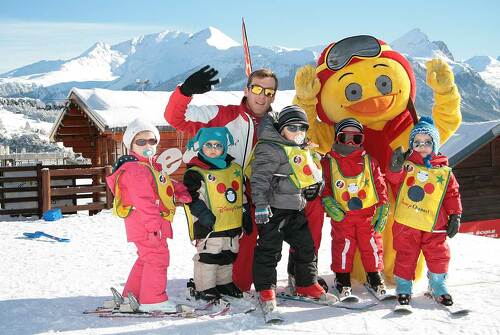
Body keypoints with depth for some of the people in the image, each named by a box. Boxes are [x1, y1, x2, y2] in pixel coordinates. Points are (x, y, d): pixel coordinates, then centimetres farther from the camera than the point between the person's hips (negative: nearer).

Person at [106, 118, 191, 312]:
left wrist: (180, 191, 6)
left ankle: (131, 295, 28)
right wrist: (154, 224, -27)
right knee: (157, 257, -8)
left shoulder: (151, 167, 19)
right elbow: (143, 201, -24)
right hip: (146, 225, -11)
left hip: (154, 224, 11)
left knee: (146, 258, 19)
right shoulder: (135, 169, -16)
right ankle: (153, 300, -3)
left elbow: (165, 184, 26)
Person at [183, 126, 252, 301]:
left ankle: (224, 282, 33)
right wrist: (202, 212, -24)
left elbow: (242, 195, 18)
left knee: (228, 256, 18)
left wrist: (246, 215, 16)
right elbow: (192, 197, -14)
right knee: (208, 256, -3)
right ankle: (204, 288, 8)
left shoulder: (235, 169, 11)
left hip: (232, 225, 7)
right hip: (209, 226, -6)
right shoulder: (195, 172, -9)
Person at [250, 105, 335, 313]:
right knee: (269, 248, -3)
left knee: (306, 246, 13)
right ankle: (266, 289, 6)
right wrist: (260, 204, -26)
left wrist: (317, 183, 14)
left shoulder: (304, 150, 16)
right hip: (274, 208, -8)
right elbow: (259, 177, -19)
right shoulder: (270, 148, -13)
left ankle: (307, 284, 27)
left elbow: (313, 173, 32)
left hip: (297, 209, 8)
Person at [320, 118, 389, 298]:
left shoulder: (369, 161, 6)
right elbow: (323, 186, 5)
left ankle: (374, 275, 22)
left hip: (368, 214, 1)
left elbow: (380, 186, 7)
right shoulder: (328, 162, 2)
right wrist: (328, 203, -9)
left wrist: (382, 209, 3)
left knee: (371, 244, 5)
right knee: (343, 246, 0)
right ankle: (342, 278, 15)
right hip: (341, 215, -1)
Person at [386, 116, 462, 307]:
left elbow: (452, 194, 8)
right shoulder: (407, 164, 1)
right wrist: (395, 168, -34)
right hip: (406, 222, -1)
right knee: (405, 256, 7)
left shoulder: (444, 171, 5)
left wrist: (455, 216, 2)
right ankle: (403, 287, 21)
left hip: (434, 224, 1)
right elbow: (394, 179, -14)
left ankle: (438, 285, 26)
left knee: (438, 256, 7)